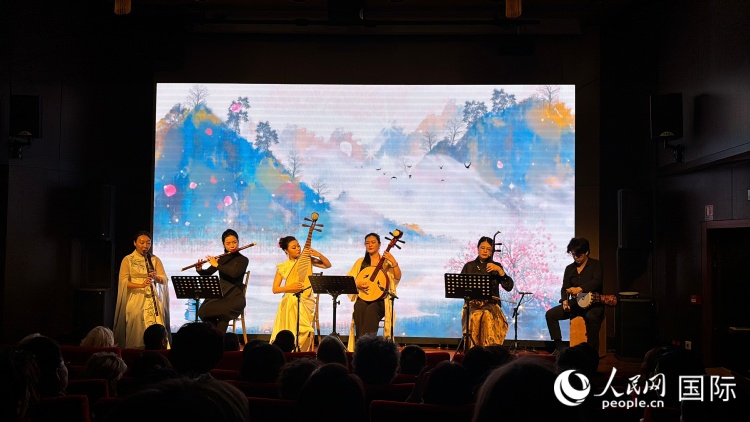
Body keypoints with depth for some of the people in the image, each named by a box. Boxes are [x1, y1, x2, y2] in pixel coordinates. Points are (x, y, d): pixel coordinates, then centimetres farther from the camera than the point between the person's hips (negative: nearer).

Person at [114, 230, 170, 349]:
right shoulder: (128, 260, 3)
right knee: (136, 334, -12)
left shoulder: (155, 260, 11)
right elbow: (123, 281, -7)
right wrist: (141, 285, -23)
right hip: (135, 301, -2)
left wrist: (156, 277, -20)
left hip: (153, 300, 2)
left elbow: (164, 280, 3)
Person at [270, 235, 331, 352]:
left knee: (304, 332, -12)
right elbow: (275, 289, 3)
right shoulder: (283, 267, 2)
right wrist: (290, 287, -13)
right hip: (290, 302, -1)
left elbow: (328, 265, 6)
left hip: (306, 301, 1)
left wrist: (318, 255, -11)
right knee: (291, 332, -12)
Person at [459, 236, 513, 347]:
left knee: (488, 316, -37)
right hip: (472, 303, 1)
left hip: (491, 304, 0)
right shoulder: (469, 266, 15)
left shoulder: (496, 267, 13)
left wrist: (499, 270, -12)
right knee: (474, 317, -35)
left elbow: (509, 287, -1)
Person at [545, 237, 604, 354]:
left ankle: (592, 349, -28)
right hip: (575, 303, 6)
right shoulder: (569, 269, 15)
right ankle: (559, 346, -7)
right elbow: (565, 288, 9)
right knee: (550, 314, -11)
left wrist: (580, 289, -31)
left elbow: (597, 282, -16)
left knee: (591, 316, -40)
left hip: (593, 303, -5)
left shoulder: (596, 265, 1)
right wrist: (565, 301, -13)